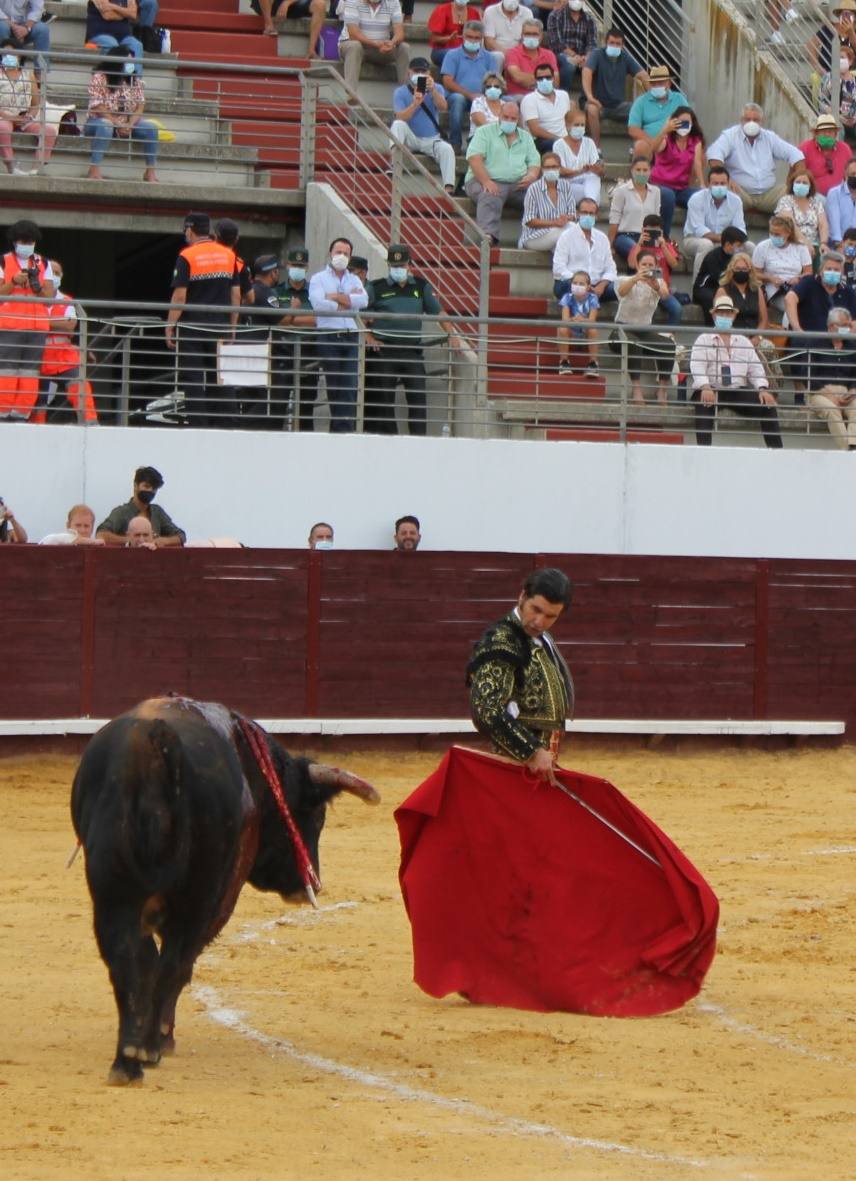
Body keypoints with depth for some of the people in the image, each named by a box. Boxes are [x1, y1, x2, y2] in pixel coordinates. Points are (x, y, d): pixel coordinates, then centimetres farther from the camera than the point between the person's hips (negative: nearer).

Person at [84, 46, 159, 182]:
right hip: (98, 121, -5)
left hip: (127, 124, 5)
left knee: (150, 127, -17)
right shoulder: (99, 78, -12)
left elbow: (140, 105, -3)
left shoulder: (135, 80, 3)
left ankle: (151, 171, -15)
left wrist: (130, 125, -22)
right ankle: (94, 170, -44)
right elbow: (97, 107, -19)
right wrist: (117, 124, -26)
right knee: (105, 126, -40)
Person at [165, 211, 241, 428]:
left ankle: (199, 425, -5)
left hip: (192, 327, -4)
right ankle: (226, 423, 5)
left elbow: (180, 296, -12)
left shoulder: (186, 257, -8)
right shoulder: (229, 255, 6)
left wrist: (170, 326, -6)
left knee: (193, 381, -1)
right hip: (221, 327, 4)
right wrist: (232, 326, 15)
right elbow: (236, 295, 8)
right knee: (221, 381, 8)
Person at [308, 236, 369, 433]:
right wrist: (348, 301, -3)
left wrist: (335, 297, -4)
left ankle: (346, 429, -11)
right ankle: (338, 428, 1)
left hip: (351, 337, 2)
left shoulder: (354, 280, 19)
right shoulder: (319, 279, 10)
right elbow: (318, 303, -10)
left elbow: (363, 301, -1)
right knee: (333, 387, -1)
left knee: (350, 387, -8)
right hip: (328, 337, -2)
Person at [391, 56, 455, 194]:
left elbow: (443, 108, -16)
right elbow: (400, 118, -15)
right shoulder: (401, 92, 1)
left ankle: (449, 188, -37)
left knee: (447, 149, -29)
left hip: (432, 140, 1)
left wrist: (433, 90, -34)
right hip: (411, 139, -1)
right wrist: (415, 104, -32)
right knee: (398, 125, -30)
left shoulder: (437, 89, 6)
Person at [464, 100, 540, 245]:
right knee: (490, 197, -38)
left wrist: (532, 176, -8)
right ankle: (489, 235, -55)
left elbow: (534, 162, 18)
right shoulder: (485, 132, 10)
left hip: (518, 184, 4)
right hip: (491, 182, -4)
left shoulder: (526, 137, 24)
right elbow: (474, 158, -3)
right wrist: (486, 181, -19)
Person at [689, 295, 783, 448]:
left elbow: (755, 368, 13)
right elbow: (697, 366, -7)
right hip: (711, 390, -4)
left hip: (738, 390, 4)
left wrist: (763, 389, -7)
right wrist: (705, 388, -27)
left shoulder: (743, 341, 21)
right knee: (704, 406, -37)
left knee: (767, 405, -17)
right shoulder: (703, 340, 9)